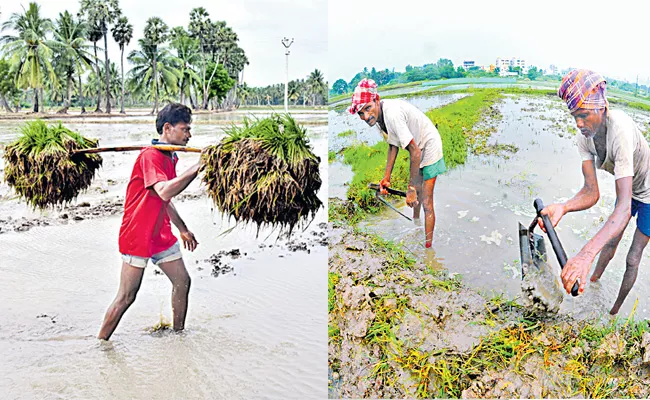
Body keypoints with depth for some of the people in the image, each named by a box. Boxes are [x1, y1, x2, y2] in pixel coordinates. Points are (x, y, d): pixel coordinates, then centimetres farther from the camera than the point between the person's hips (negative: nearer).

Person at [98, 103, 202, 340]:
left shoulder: (170, 158, 11)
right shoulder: (150, 155, -18)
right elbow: (164, 192, -35)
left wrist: (182, 229, 27)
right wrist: (198, 167, -33)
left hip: (161, 235, 9)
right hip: (138, 235, -9)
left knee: (182, 282, 11)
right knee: (127, 296, -4)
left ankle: (178, 334, 25)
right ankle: (100, 343, 9)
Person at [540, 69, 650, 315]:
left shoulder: (621, 131, -43)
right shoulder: (585, 137, -20)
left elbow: (624, 208, -48)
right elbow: (592, 193, -21)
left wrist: (586, 254, -60)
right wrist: (562, 208, -44)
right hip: (630, 189, 6)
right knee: (610, 241, 18)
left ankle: (615, 311, 19)